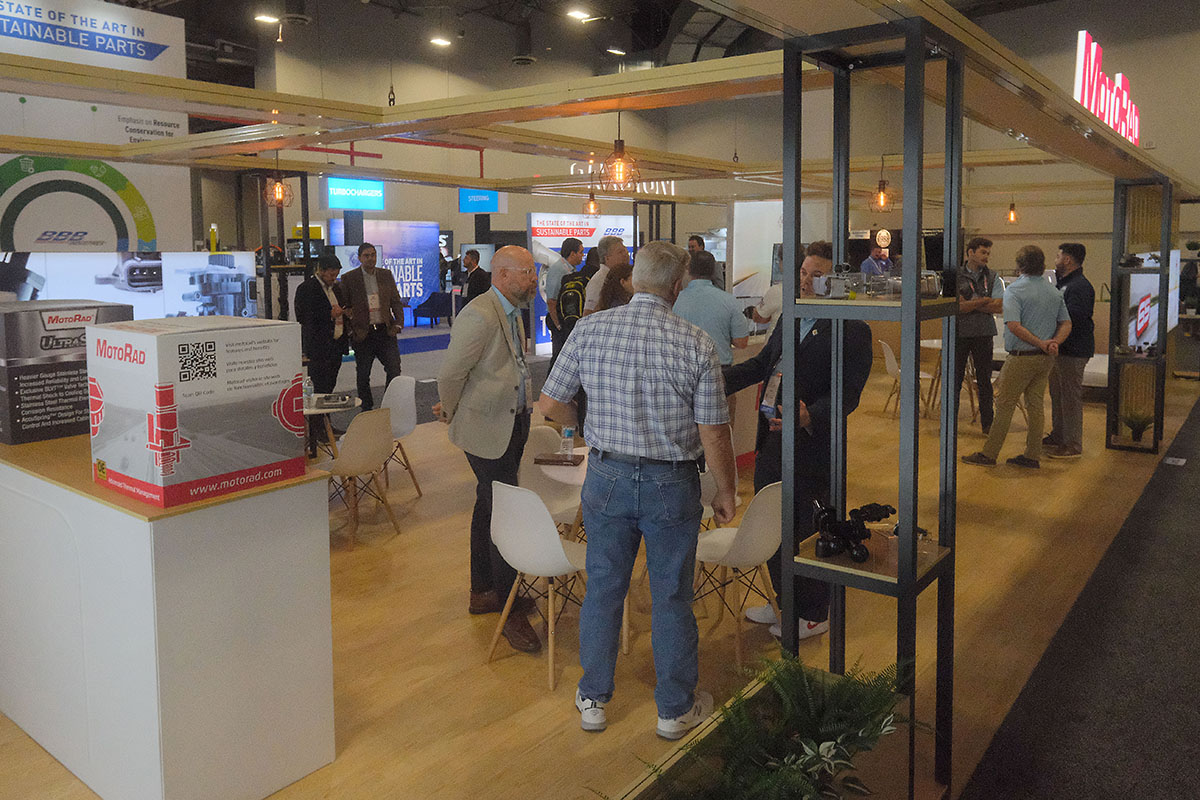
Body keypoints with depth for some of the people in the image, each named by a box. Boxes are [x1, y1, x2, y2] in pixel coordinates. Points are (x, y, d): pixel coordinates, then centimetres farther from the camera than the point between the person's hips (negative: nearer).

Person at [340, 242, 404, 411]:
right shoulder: (349, 278, -1)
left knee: (394, 370, -3)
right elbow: (344, 307, 2)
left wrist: (398, 323, -1)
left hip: (385, 331, 2)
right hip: (363, 333, -2)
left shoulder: (386, 275, 8)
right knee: (363, 376, 7)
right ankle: (367, 411, 20)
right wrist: (352, 329, -5)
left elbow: (396, 301, 11)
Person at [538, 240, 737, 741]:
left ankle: (593, 699, 31)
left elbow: (551, 405, -1)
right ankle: (676, 709, 29)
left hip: (607, 478, 2)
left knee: (602, 589, 16)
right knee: (672, 597, 13)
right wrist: (726, 492, 4)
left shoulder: (589, 330, -7)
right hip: (672, 485, -2)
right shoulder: (696, 344, -13)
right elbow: (714, 436, -12)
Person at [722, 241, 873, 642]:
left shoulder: (852, 331, -12)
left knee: (805, 533, 4)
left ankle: (813, 615, 25)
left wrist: (810, 417, -36)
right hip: (771, 442, 8)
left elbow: (847, 393, -19)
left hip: (811, 447, -8)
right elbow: (762, 364, 20)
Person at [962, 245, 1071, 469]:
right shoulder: (1054, 292, 11)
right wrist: (1053, 343, -5)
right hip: (1045, 358, 7)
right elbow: (1066, 323, 10)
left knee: (1005, 405, -1)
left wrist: (1040, 343, -15)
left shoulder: (1015, 290, -11)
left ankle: (989, 454, 4)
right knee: (1035, 405, 12)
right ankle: (1032, 456, 16)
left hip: (1022, 356, -7)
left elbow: (1014, 326, -22)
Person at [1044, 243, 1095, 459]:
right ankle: (1058, 436, 31)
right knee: (1057, 393, 18)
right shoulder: (1063, 283, 16)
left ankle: (1073, 445, 2)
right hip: (1060, 348, 11)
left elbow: (1071, 319, -28)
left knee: (1071, 396, -5)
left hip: (1073, 351, -11)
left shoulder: (1080, 286, -18)